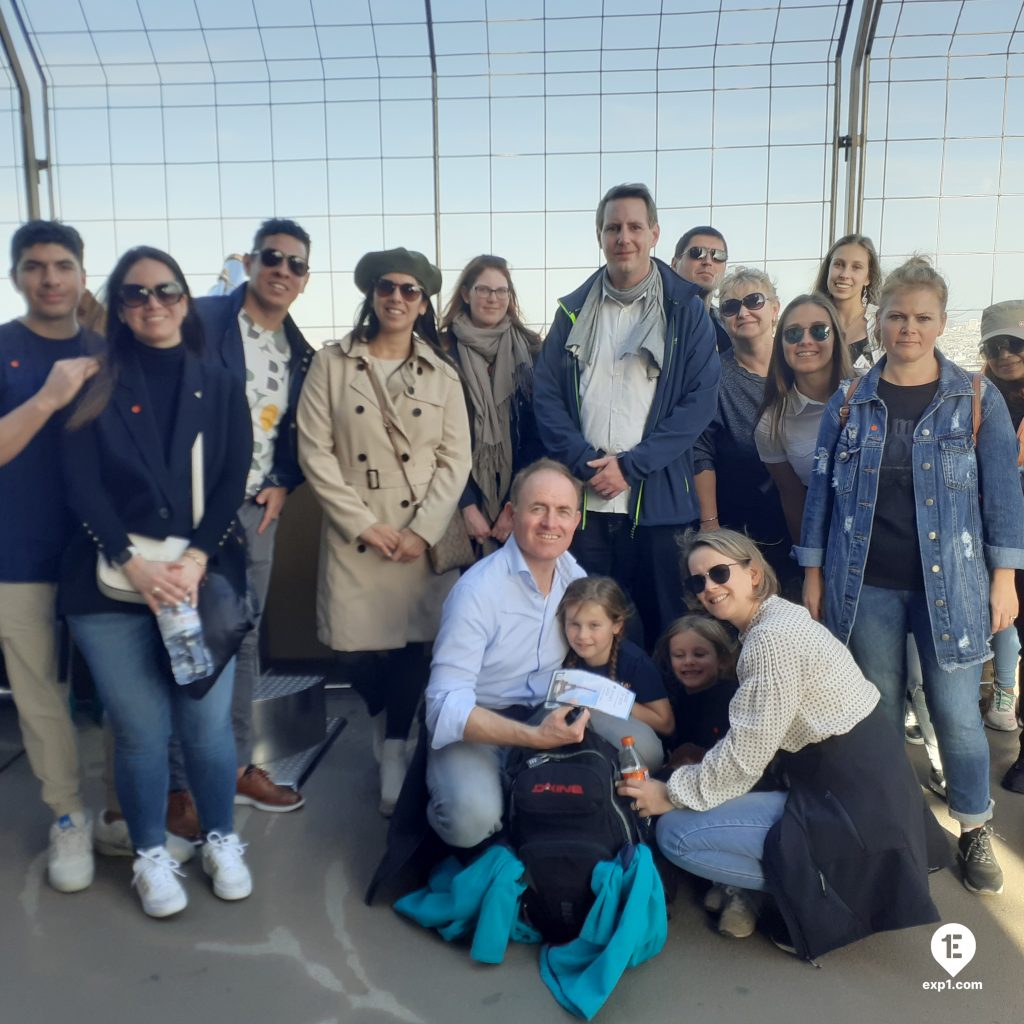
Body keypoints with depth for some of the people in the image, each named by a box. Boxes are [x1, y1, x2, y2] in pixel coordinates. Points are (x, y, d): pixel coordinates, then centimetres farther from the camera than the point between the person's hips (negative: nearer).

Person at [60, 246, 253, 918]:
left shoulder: (220, 388, 9)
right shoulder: (97, 389, 6)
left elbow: (233, 484, 1)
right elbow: (82, 487, -3)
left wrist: (195, 561, -13)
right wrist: (135, 564, -16)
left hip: (202, 580, 1)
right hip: (113, 585, 0)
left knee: (208, 723, 4)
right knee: (141, 731, 5)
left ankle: (222, 840, 28)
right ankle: (152, 855, 27)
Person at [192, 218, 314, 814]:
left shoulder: (300, 352, 11)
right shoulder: (202, 320, -7)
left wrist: (283, 484, 1)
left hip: (257, 508, 6)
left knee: (244, 638, 13)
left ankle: (238, 767, 27)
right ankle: (182, 782, 13)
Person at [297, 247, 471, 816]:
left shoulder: (442, 375, 8)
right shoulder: (332, 364, 3)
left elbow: (456, 460, 2)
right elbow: (315, 453, -4)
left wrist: (422, 531, -11)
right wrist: (365, 525, -10)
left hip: (426, 535, 1)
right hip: (356, 536, 0)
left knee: (416, 644, 0)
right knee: (356, 649, 1)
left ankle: (396, 751, 23)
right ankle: (395, 729, 31)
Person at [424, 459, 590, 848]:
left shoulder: (574, 574, -2)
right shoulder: (478, 590, -23)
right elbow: (447, 705, -27)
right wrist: (533, 737, -37)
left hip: (546, 714, 6)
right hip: (476, 726, -6)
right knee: (473, 819, -33)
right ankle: (449, 814, 4)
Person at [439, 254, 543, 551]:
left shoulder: (529, 351, 3)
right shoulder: (444, 352, -1)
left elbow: (537, 431, 0)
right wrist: (468, 506, -10)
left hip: (519, 498, 1)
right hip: (464, 494, -1)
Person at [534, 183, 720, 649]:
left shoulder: (685, 309, 4)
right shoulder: (574, 310, 11)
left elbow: (701, 398, -3)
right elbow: (546, 394, 5)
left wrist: (632, 466, -11)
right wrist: (586, 463, -10)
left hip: (657, 499, -2)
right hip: (581, 499, 2)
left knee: (664, 626, 6)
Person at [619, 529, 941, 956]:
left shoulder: (772, 637, -20)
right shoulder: (777, 619, 10)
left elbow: (744, 757, -18)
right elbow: (756, 744, 13)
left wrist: (671, 794, -6)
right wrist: (690, 780, 10)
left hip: (854, 814, -10)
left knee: (675, 833, -8)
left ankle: (816, 895, 2)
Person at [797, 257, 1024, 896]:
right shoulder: (850, 403, 5)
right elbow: (823, 489, 6)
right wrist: (813, 575, 3)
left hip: (950, 582, -1)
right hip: (865, 585, 1)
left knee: (956, 711, 2)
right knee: (878, 712, 11)